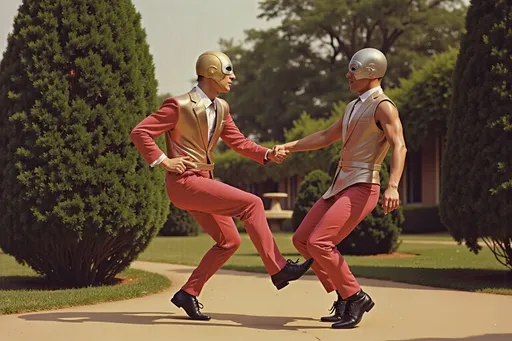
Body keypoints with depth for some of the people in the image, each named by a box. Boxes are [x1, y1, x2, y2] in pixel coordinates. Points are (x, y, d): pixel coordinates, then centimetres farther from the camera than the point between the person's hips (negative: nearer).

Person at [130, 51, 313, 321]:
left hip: (204, 181, 9)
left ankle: (188, 293, 18)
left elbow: (238, 142, 15)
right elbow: (139, 133, -13)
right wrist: (164, 161, -17)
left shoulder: (221, 108, 10)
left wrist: (268, 154, -1)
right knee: (250, 203, -19)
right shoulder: (179, 106, -14)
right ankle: (278, 270, -17)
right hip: (184, 182, -9)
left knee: (229, 241, 10)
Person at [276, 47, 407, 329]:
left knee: (318, 243, -21)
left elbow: (399, 146, -24)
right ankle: (344, 297, 15)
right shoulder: (354, 106, 18)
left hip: (361, 187, -10)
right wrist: (289, 147, 25)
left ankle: (355, 298, -7)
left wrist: (393, 186, -39)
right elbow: (327, 136, 30)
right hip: (340, 185, 10)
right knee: (301, 239, 9)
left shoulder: (383, 106, -10)